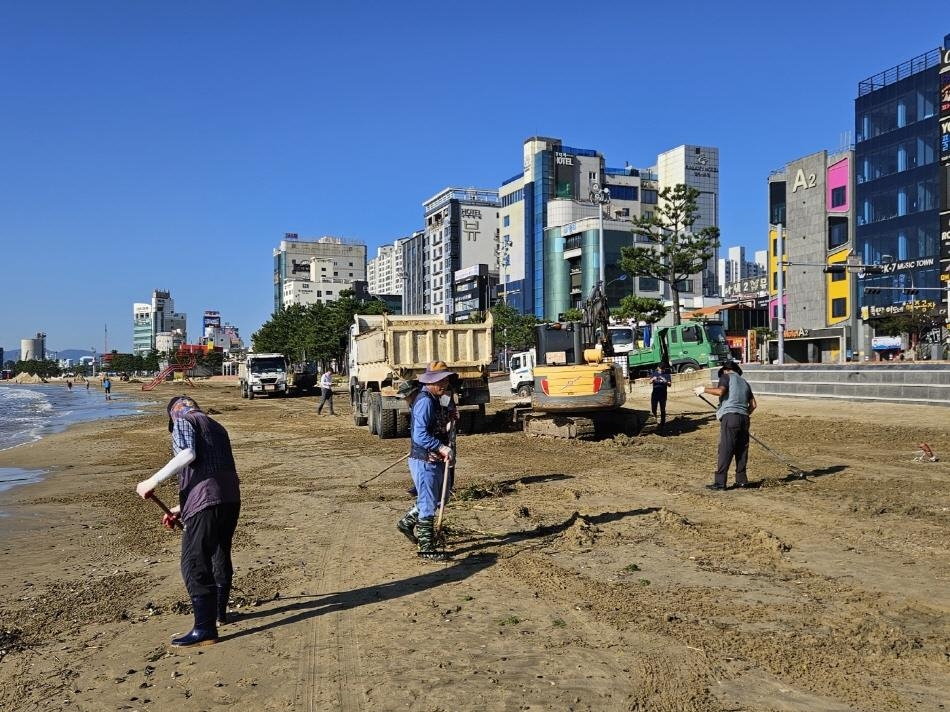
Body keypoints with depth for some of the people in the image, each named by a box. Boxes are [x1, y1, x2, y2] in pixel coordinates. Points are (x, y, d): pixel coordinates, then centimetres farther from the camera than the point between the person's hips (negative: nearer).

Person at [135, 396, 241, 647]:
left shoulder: (182, 422, 5)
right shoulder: (216, 427, 28)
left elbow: (188, 454, -17)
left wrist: (152, 481, -15)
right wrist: (181, 509, 31)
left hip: (205, 501, -8)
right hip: (231, 497, 8)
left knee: (194, 564, -2)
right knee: (220, 556, 25)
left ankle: (205, 629, 0)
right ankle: (220, 611, 41)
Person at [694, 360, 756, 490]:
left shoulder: (727, 376, 6)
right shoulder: (745, 382, 25)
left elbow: (720, 391, -13)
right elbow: (753, 405, 19)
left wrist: (704, 389, -2)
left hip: (730, 417, -6)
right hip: (744, 419, 6)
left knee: (725, 451, -8)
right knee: (742, 450, 10)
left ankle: (720, 482, -10)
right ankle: (742, 481, 11)